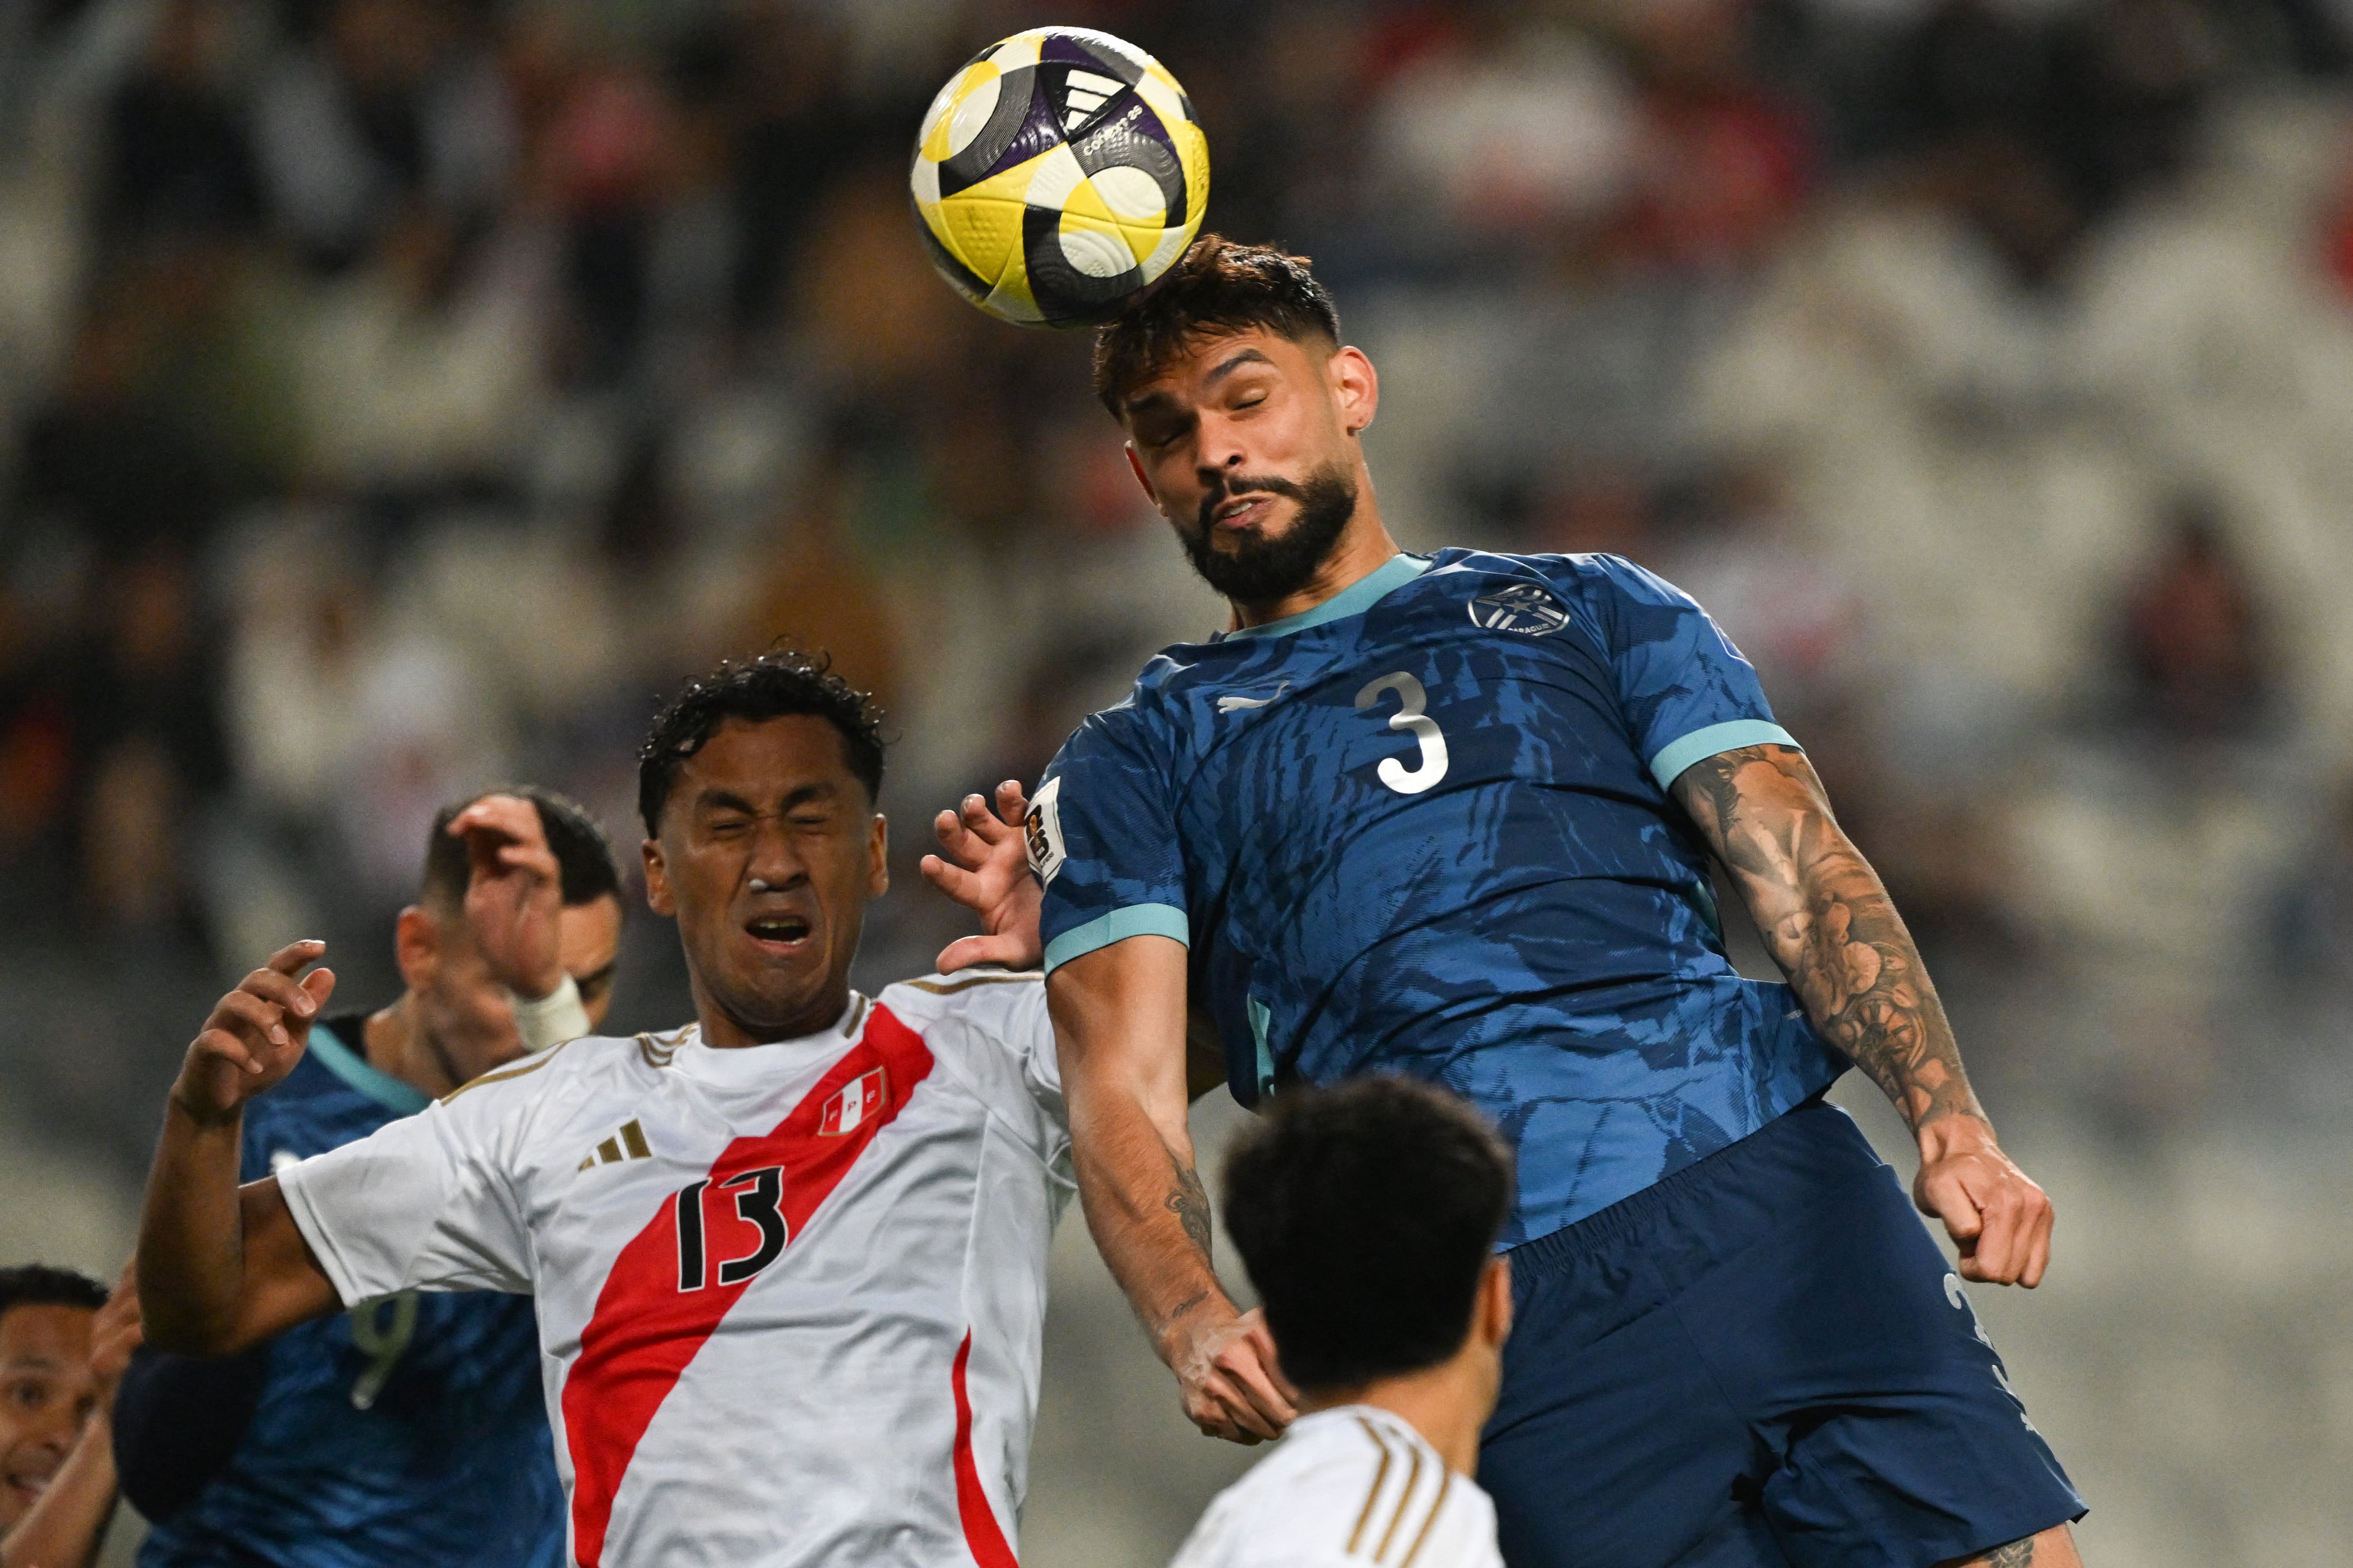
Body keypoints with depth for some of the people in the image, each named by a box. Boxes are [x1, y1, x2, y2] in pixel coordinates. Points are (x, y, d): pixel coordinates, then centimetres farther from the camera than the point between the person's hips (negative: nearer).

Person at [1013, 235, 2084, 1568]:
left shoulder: (1586, 611, 23)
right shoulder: (1135, 766, 21)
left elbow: (1801, 868, 11)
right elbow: (1125, 1093, 6)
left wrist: (1950, 1123, -9)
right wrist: (1200, 1328, -16)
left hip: (1775, 1184, 1)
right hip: (1501, 1307, -1)